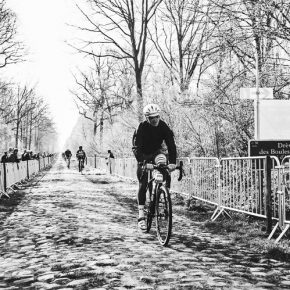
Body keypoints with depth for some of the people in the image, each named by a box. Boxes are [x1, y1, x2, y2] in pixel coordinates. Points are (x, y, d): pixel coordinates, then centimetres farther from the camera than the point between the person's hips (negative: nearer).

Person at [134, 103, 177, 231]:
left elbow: (171, 144, -24)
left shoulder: (163, 126, -18)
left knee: (166, 176, -23)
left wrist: (172, 162, -37)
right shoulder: (142, 127, -23)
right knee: (143, 184, -11)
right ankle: (141, 215, -12)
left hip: (158, 152, 2)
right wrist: (142, 162, -46)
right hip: (144, 156, -2)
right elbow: (138, 147, -30)